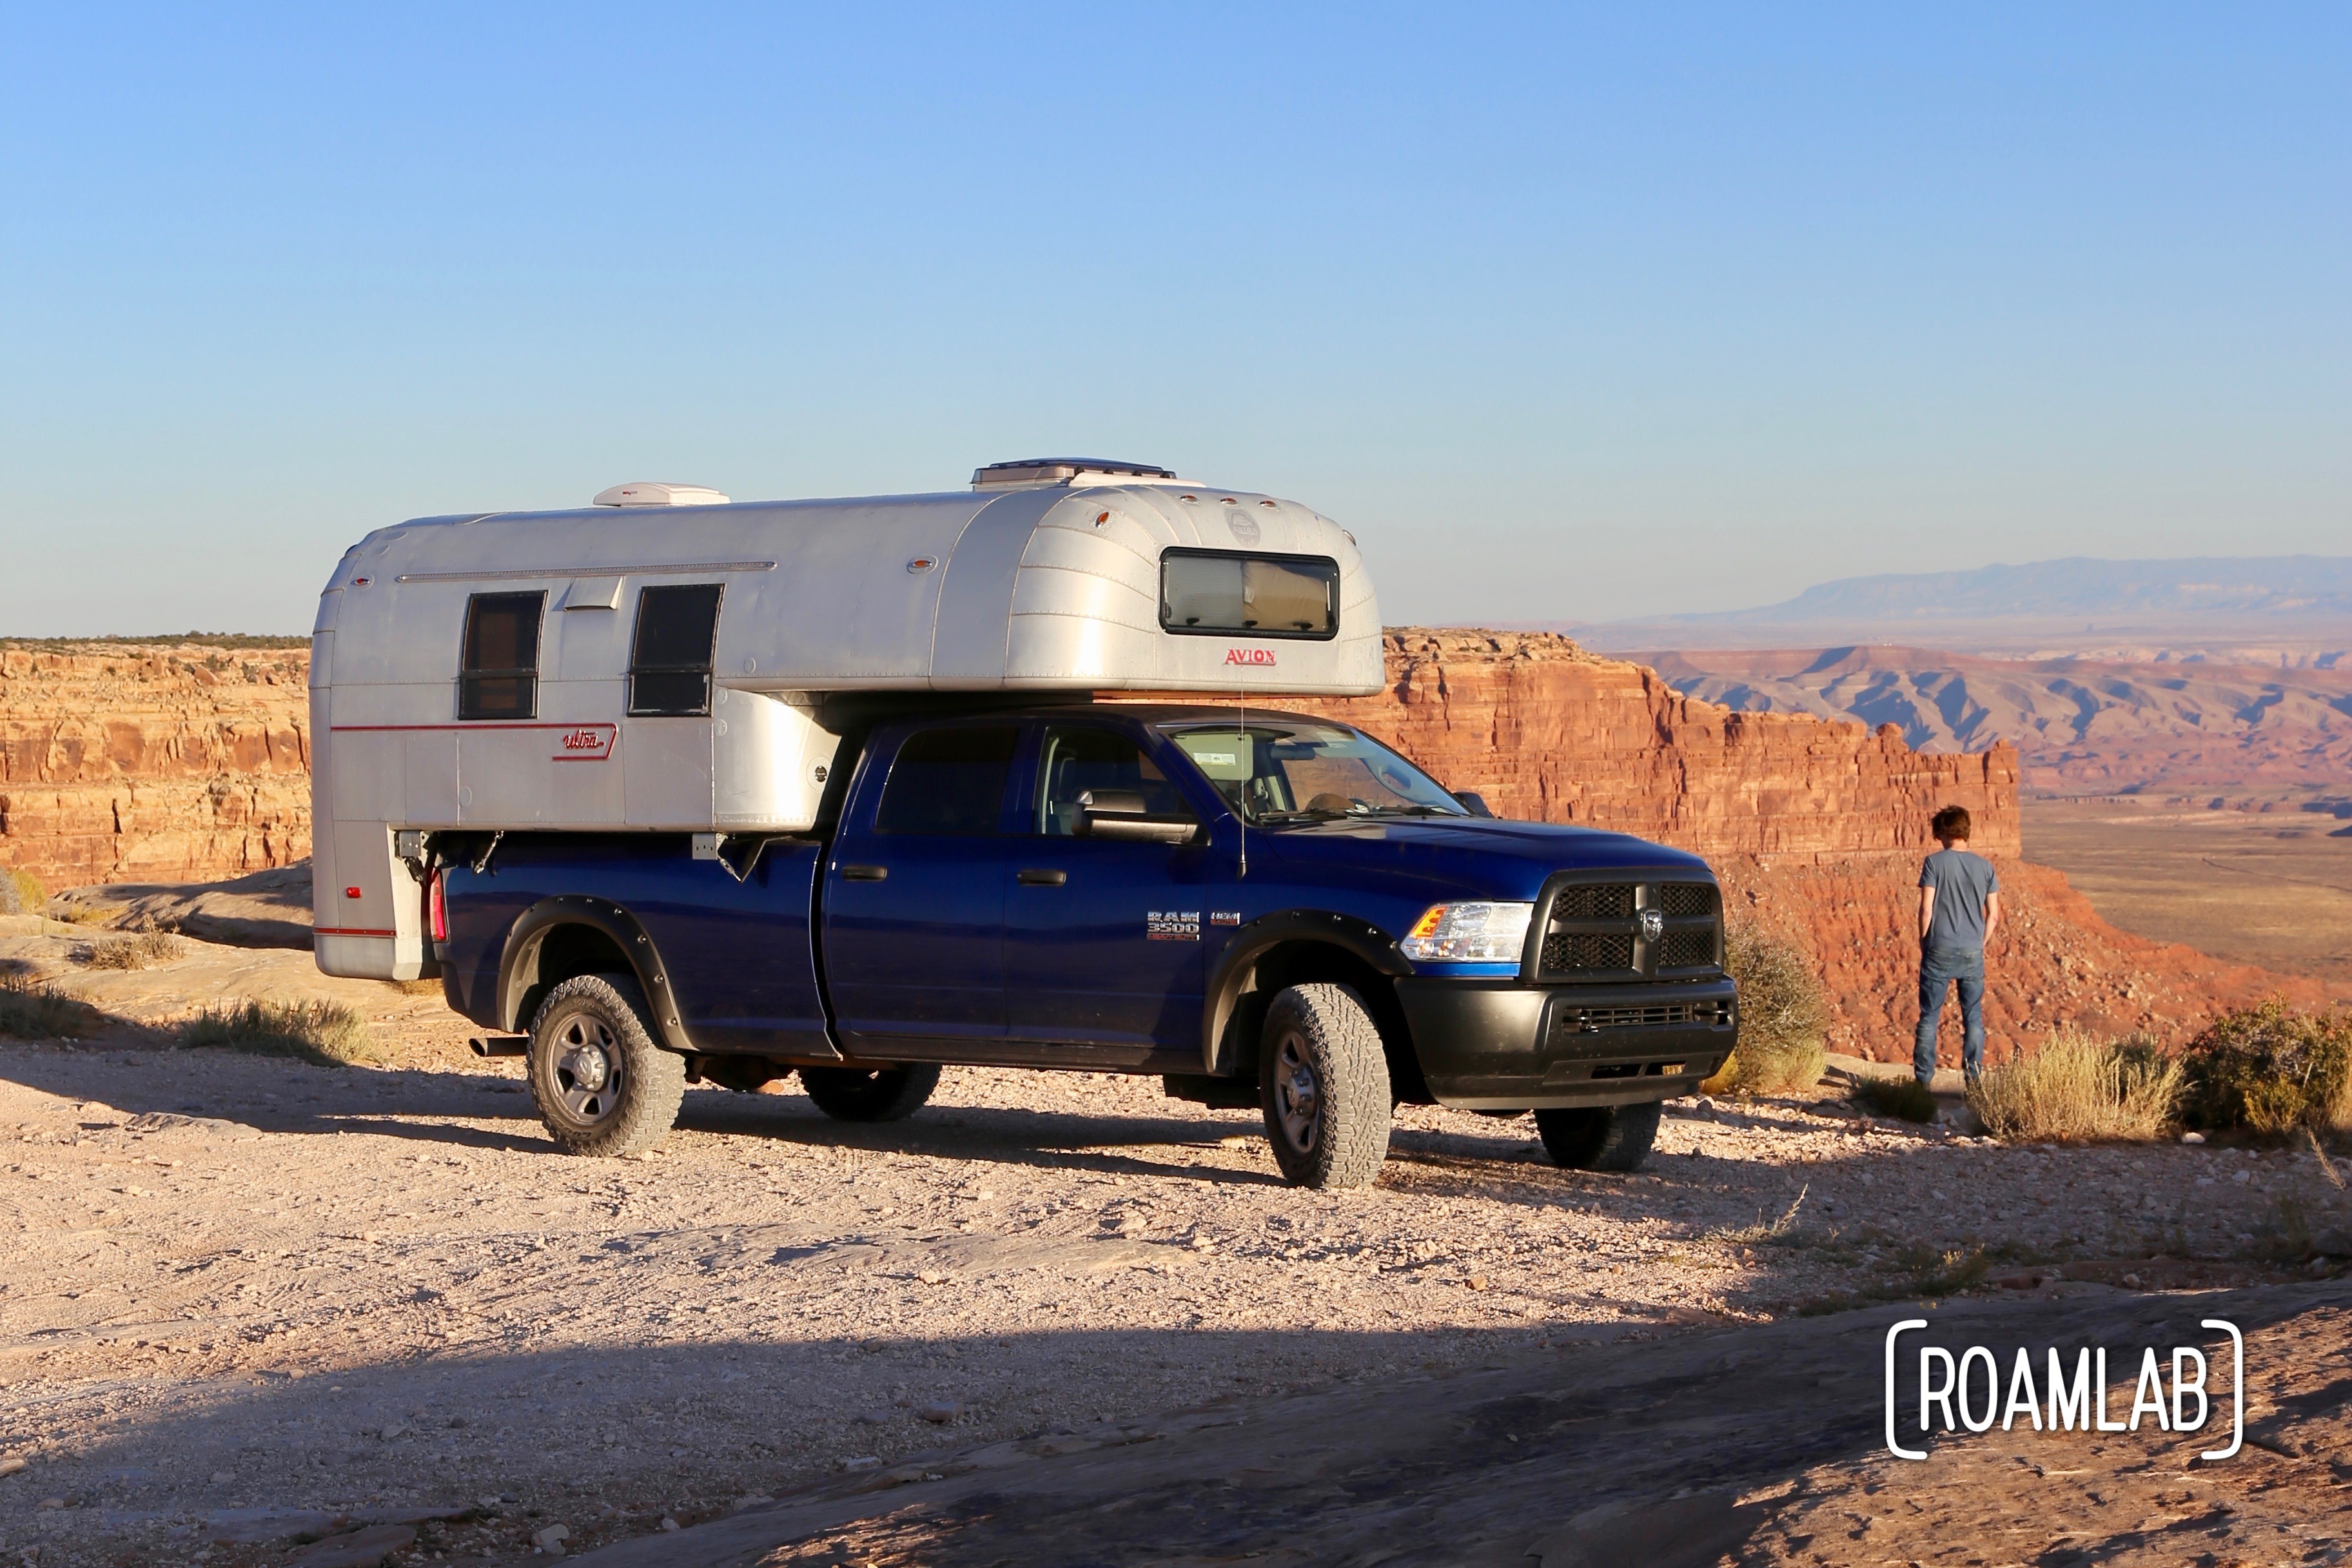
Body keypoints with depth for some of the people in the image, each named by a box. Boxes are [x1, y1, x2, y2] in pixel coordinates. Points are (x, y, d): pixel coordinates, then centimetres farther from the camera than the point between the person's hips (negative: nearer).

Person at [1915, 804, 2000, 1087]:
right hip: (1973, 952, 3)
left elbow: (1926, 909, -10)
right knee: (1974, 1018, 9)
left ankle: (1923, 1080, 6)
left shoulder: (1935, 862, -7)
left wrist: (1923, 944, 4)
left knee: (1929, 1017, 5)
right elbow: (1993, 915, 4)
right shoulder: (1984, 867, 3)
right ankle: (1974, 1080, 9)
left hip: (1939, 950, -3)